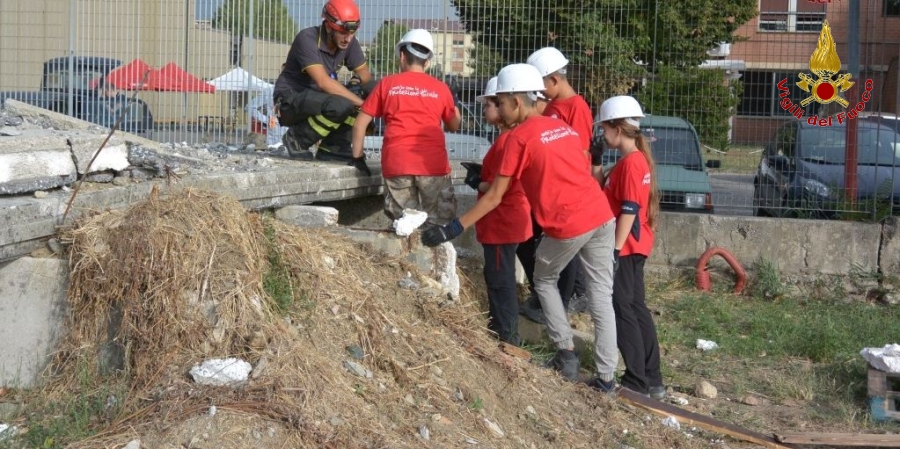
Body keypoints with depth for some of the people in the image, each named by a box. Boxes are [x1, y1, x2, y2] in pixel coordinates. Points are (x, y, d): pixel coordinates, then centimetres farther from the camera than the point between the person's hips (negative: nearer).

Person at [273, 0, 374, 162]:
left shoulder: (350, 43, -3)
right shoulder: (307, 39, -22)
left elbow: (366, 77, -2)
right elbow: (323, 82, -32)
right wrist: (360, 102, -34)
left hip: (317, 99, 7)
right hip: (290, 100, -7)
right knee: (340, 105, -33)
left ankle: (331, 149, 0)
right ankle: (297, 138, -10)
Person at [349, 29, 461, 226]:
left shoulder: (387, 84, 11)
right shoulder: (440, 88, 11)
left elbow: (360, 123, 11)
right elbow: (454, 125, 22)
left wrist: (358, 157, 19)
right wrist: (454, 104, 39)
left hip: (396, 164, 1)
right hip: (433, 164, 0)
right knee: (440, 224, 6)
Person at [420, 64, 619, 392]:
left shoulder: (520, 136, -2)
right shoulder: (564, 128, 19)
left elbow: (494, 197, -3)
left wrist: (452, 230, 1)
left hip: (568, 226, -6)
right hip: (602, 216, 6)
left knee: (544, 281, 20)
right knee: (601, 295, 9)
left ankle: (566, 350, 15)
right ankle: (606, 376, 11)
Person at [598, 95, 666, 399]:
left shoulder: (630, 162, -17)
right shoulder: (638, 159, 14)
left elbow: (629, 211, -21)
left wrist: (616, 249, -21)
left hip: (626, 247, -10)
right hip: (634, 246, 10)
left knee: (621, 309, -5)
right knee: (635, 308, 13)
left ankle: (638, 382, -2)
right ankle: (652, 380, 17)